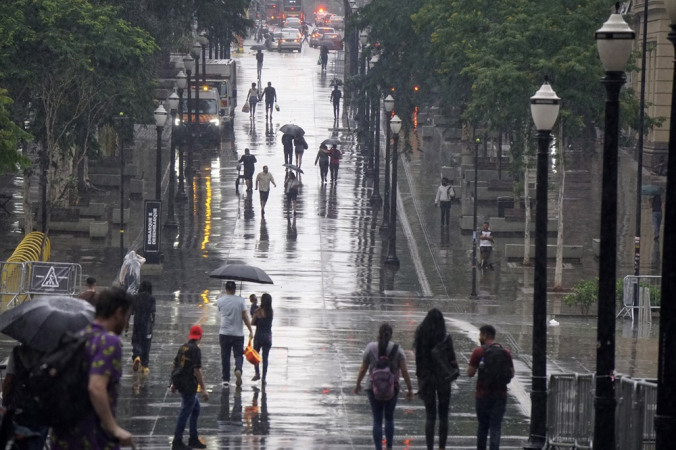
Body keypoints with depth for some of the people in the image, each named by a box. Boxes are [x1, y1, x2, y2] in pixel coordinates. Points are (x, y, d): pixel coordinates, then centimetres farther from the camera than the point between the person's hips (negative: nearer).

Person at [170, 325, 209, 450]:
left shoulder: (183, 347, 9)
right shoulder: (195, 350, -16)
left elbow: (175, 365, 16)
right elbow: (197, 371, -21)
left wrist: (174, 384, 26)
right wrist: (203, 389, -19)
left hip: (180, 382, 9)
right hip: (189, 386, -9)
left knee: (196, 408, 20)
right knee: (185, 413, -2)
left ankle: (193, 439, 24)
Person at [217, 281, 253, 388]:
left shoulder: (220, 301, -1)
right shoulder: (240, 301, -5)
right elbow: (245, 317, -6)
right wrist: (250, 331, 0)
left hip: (224, 333, 1)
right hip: (238, 334, -1)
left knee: (225, 356, 8)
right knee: (238, 354, 5)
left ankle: (226, 379, 9)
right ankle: (238, 370, -24)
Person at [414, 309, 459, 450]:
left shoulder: (421, 337, -5)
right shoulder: (446, 338, -11)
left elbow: (418, 359, -2)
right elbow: (451, 358, -7)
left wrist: (420, 377, 5)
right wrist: (455, 371, 12)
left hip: (426, 379, 2)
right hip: (443, 378, -2)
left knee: (430, 416, 7)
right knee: (443, 416, 8)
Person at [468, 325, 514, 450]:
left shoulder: (478, 352, -9)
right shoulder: (505, 352, 1)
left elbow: (470, 373, -9)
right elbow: (511, 373, 7)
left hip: (483, 395, -1)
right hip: (500, 395, 1)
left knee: (483, 426, 13)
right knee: (495, 427, 1)